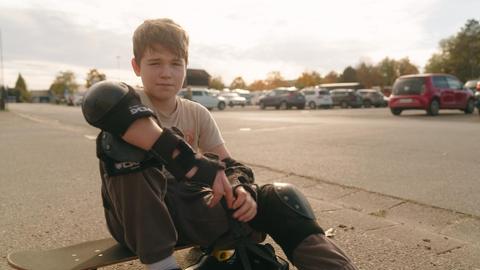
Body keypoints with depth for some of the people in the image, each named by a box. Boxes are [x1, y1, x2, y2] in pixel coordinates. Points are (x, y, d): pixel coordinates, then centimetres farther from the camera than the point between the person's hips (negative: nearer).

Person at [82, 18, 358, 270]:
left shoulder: (197, 114, 6)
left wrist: (242, 190, -25)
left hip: (185, 212, 4)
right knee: (124, 138, -32)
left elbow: (230, 165, 1)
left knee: (278, 197, -12)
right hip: (137, 216, -3)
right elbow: (101, 100, -36)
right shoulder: (132, 102, -10)